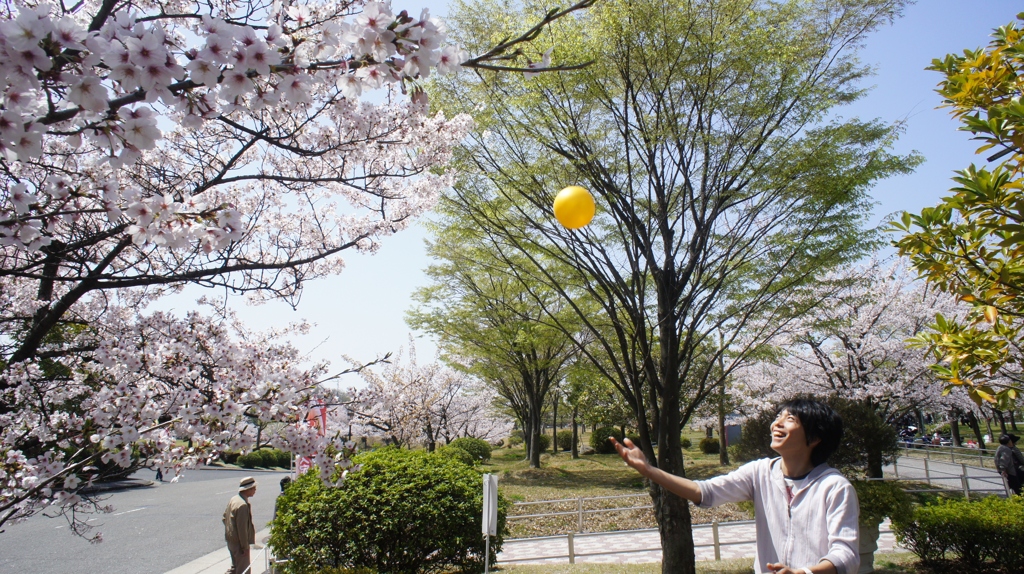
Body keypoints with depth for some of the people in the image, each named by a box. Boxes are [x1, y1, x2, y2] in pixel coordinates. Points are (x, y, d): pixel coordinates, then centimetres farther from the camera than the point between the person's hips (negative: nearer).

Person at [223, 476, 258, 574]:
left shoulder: (233, 499, 4)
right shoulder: (243, 505, -26)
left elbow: (225, 517, 16)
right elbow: (242, 528, -24)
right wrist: (245, 547, -18)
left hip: (231, 540, 10)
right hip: (239, 542, -10)